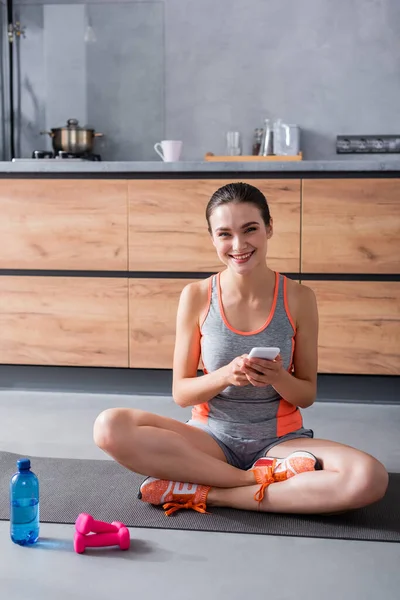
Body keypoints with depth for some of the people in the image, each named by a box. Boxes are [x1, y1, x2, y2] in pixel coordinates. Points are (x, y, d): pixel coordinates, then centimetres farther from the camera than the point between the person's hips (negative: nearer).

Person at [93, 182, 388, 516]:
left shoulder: (298, 298, -5)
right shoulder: (196, 297, -5)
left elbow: (307, 395, 1)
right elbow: (180, 392, -2)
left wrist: (277, 377, -21)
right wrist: (225, 375, -22)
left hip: (280, 438, 0)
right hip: (212, 437, 0)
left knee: (371, 478, -30)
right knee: (110, 427, -26)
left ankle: (204, 493, -19)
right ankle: (262, 477, -18)